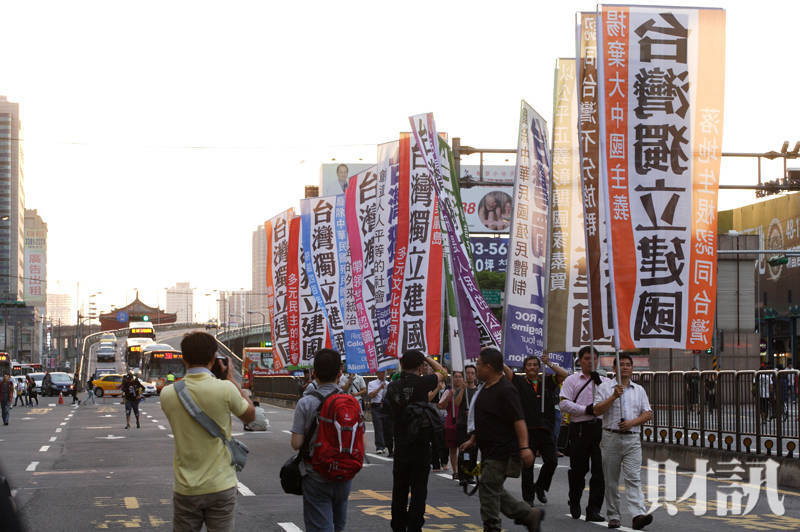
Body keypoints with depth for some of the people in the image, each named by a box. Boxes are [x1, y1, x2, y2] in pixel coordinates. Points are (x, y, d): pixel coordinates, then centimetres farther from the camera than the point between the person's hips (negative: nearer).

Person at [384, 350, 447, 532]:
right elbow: (443, 372, 3)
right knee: (418, 490, 0)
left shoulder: (393, 386, -1)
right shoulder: (421, 383, -13)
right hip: (420, 446, -4)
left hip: (400, 446, 4)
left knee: (399, 489, 15)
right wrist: (427, 358, 15)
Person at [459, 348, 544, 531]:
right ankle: (530, 515, 18)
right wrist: (472, 440, 24)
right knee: (495, 491, 12)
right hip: (489, 451, 10)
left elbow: (519, 420, -22)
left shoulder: (505, 390, -16)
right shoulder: (487, 388, 15)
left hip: (502, 451, -10)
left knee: (489, 489, -9)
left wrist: (524, 447, -29)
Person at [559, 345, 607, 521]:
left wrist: (599, 383, -11)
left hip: (600, 427, 1)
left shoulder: (604, 380, 14)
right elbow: (564, 403, -3)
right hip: (579, 428, -1)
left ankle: (594, 509, -5)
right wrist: (586, 409, -13)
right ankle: (574, 502, 31)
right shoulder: (571, 380, 7)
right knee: (578, 469, 8)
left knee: (599, 470, -7)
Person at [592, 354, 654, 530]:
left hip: (632, 438, 1)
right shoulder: (606, 387, 5)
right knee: (611, 480, 3)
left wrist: (632, 422, -6)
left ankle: (638, 515, -22)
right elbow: (597, 410, -4)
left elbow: (648, 413, 10)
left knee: (633, 478, -11)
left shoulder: (639, 390, 14)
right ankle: (613, 516, 11)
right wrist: (614, 397, -15)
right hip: (611, 438, -1)